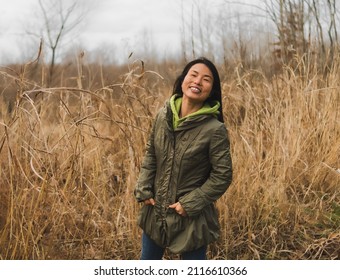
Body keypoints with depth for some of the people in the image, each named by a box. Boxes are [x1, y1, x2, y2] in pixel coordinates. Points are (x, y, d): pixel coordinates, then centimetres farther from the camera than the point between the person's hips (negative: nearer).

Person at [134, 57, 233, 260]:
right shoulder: (163, 116, -5)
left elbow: (222, 176, -13)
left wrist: (190, 203, -16)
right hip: (155, 212, 5)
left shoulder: (215, 130, -19)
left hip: (191, 218, -5)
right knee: (148, 259, 22)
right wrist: (144, 190, -2)